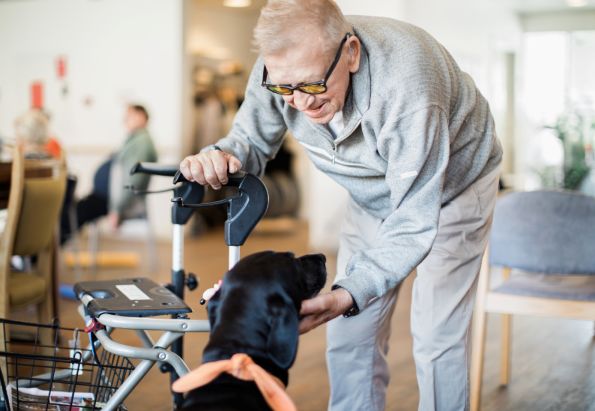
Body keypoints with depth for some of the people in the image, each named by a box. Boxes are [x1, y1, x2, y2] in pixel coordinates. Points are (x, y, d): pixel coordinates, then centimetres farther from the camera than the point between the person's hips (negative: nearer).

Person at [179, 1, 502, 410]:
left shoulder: (405, 87, -42)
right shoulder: (280, 67, -26)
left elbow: (413, 226, -38)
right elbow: (252, 140, -10)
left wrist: (347, 296, -50)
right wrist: (220, 156, -35)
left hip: (452, 185, -5)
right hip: (376, 194, 5)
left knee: (436, 338, -6)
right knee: (349, 333, 4)